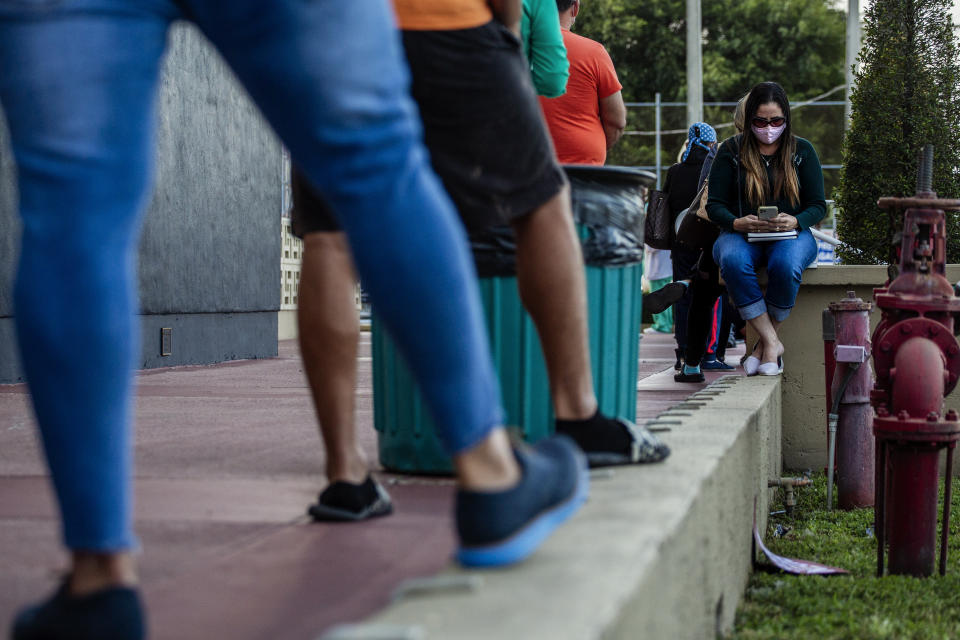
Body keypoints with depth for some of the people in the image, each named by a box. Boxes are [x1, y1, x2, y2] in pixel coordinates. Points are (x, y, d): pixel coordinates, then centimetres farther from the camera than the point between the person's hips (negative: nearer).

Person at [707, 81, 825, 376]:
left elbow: (818, 205, 5)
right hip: (741, 234, 0)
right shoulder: (732, 151, 6)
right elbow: (715, 204, 3)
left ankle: (765, 342, -20)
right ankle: (772, 343, -30)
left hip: (791, 234, 0)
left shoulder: (801, 151, 8)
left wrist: (795, 221, -18)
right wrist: (737, 223, -20)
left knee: (786, 265, -38)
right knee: (732, 261, -37)